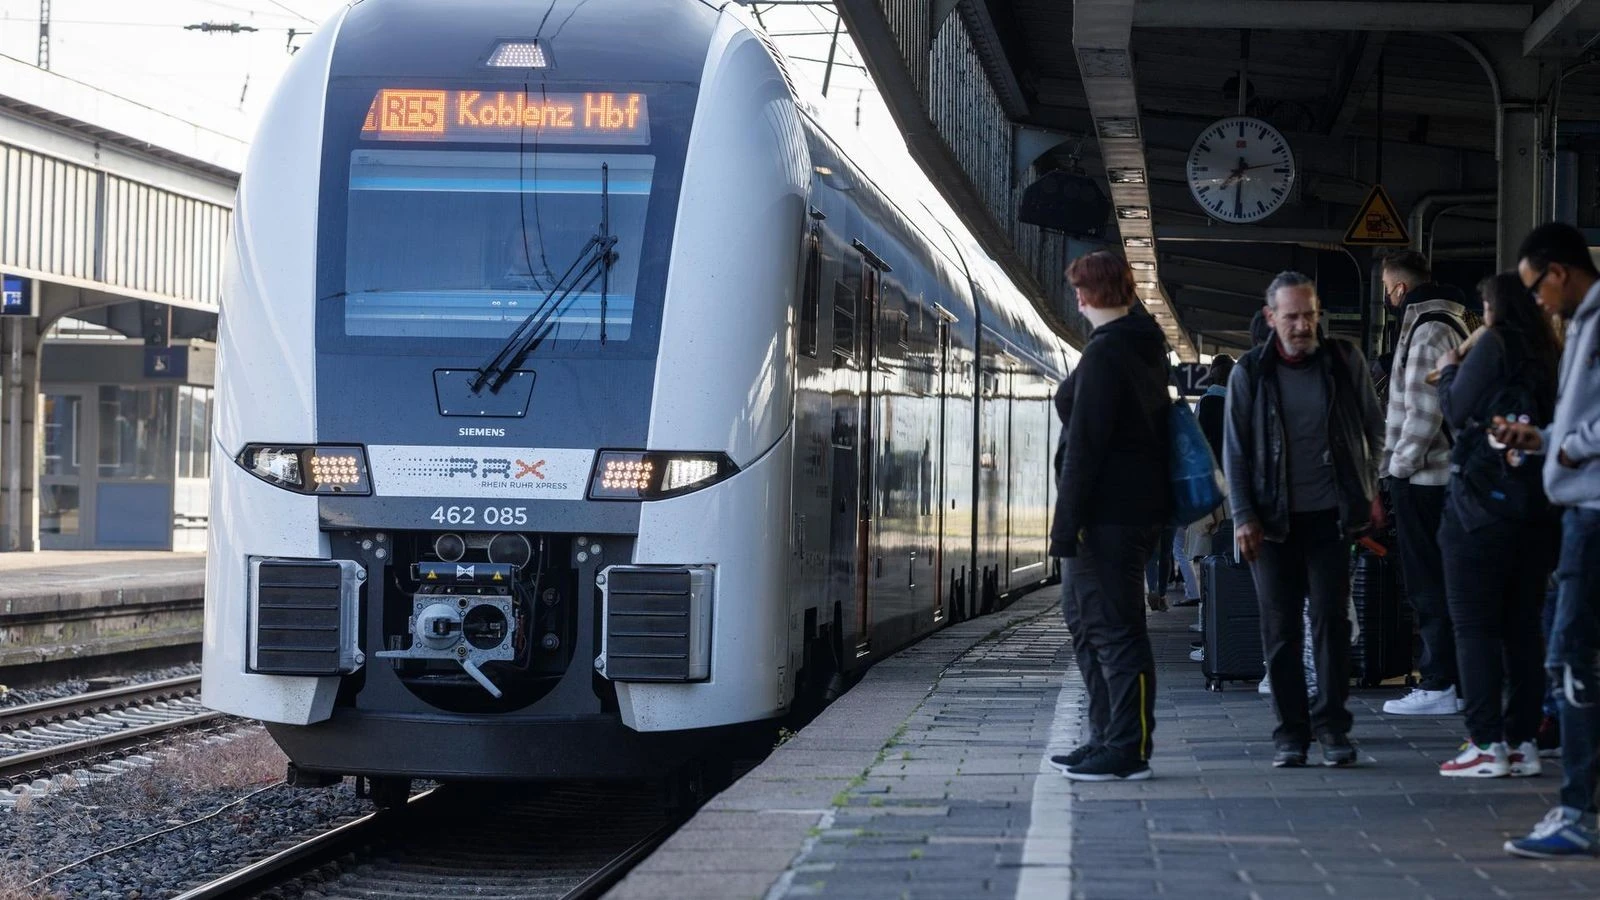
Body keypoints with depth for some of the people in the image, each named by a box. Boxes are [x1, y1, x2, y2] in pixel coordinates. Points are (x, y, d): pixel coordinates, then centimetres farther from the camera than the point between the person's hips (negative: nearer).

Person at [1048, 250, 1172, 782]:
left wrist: (1067, 523, -19)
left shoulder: (1104, 354, -15)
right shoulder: (1147, 348, 15)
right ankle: (1108, 737, 23)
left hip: (1108, 513, -10)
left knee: (1112, 627, -7)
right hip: (1142, 508, 10)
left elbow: (1085, 445, -19)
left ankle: (1127, 751, -4)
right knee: (1083, 615, 18)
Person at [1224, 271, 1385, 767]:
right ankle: (1290, 730, 8)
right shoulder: (1250, 372, 2)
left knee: (1331, 619, -2)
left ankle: (1331, 723, 6)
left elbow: (1373, 427, 13)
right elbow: (1235, 451, 4)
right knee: (1280, 628, 2)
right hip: (1273, 520, 0)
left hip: (1330, 515, 0)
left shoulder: (1344, 360, 3)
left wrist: (1368, 488, 9)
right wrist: (1243, 517, -3)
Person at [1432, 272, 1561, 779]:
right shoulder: (1548, 353, 10)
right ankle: (1523, 742, 10)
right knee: (1523, 628, 10)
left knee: (1475, 628, -3)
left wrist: (1448, 371, 11)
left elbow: (1457, 411, -8)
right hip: (1534, 508, 7)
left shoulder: (1494, 344, -9)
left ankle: (1486, 745, -6)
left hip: (1482, 504, -7)